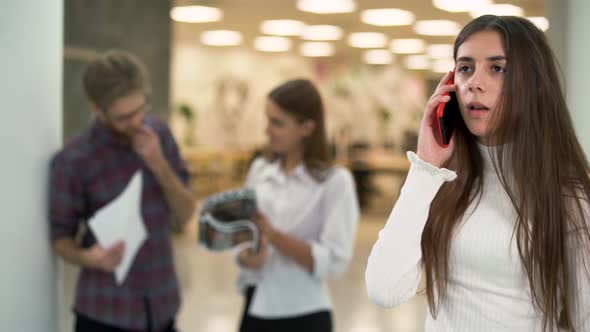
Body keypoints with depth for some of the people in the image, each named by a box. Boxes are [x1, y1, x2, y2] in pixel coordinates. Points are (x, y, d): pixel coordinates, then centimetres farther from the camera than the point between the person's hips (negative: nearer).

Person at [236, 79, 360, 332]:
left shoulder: (334, 181, -10)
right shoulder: (259, 170, 5)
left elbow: (334, 262, -15)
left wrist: (273, 236, -23)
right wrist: (248, 257, -14)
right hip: (255, 309, 5)